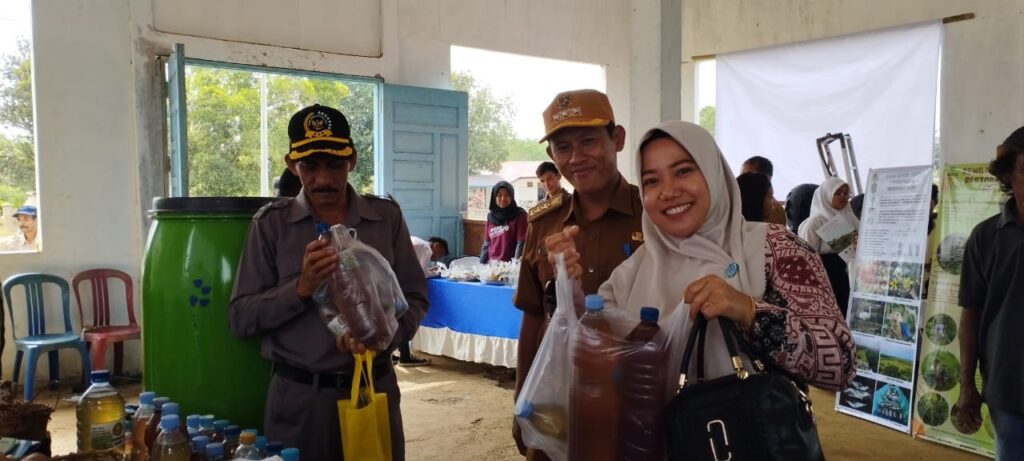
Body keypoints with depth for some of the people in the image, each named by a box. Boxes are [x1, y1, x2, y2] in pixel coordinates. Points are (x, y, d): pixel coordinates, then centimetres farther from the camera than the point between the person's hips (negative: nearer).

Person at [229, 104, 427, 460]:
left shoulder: (386, 217, 1)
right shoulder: (271, 223, -3)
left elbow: (415, 299, 3)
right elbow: (240, 319, -3)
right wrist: (300, 288, -20)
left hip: (375, 388, 1)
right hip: (297, 397, -1)